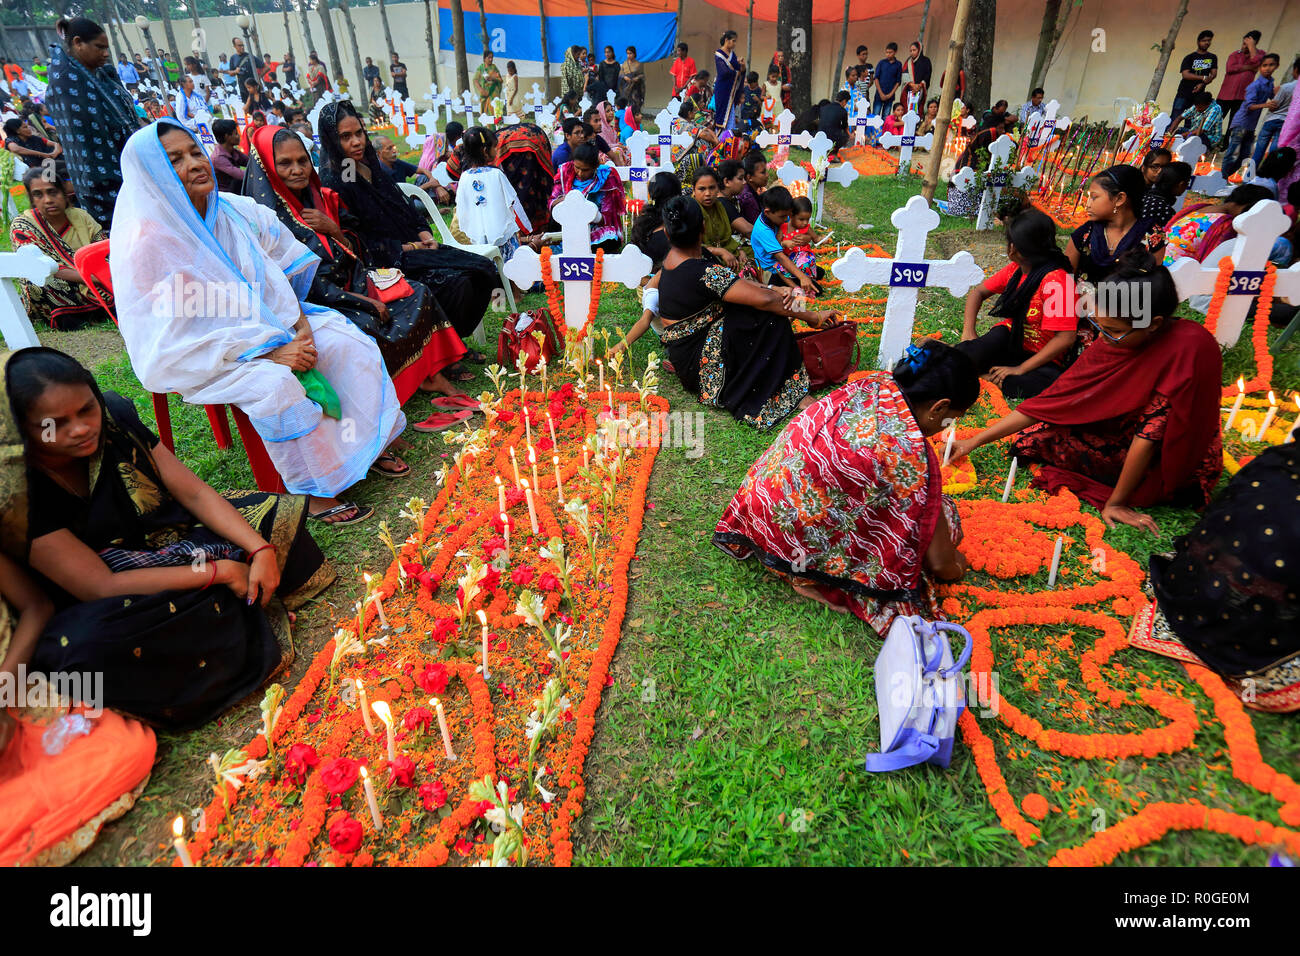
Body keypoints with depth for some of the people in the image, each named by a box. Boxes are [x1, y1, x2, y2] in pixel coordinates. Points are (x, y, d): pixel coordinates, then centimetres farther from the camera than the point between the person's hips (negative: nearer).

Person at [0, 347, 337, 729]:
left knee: (275, 511, -2)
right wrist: (219, 571, -26)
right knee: (84, 646, -39)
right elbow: (100, 586, -26)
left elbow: (194, 493, -8)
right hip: (97, 607, -5)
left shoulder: (115, 420, -12)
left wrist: (261, 550, -20)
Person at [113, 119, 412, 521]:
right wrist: (268, 352, -25)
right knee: (275, 383, -34)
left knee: (348, 342, -13)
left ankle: (368, 443, -4)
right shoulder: (146, 241, -17)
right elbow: (172, 341, -20)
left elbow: (274, 272, 7)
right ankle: (312, 490, -21)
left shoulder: (233, 211, 2)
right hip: (203, 357, -6)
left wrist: (301, 327, -11)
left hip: (266, 323, 6)